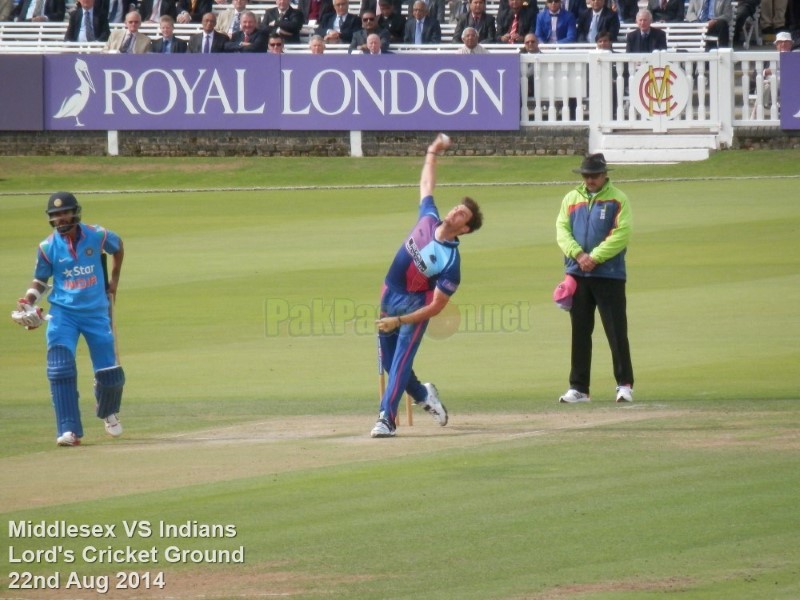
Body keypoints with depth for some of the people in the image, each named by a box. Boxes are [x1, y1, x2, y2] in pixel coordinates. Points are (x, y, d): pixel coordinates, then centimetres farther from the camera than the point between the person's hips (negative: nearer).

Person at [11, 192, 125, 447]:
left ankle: (108, 414, 37)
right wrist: (28, 302, -13)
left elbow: (118, 247, 15)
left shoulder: (97, 236, -7)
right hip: (62, 313, -1)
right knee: (60, 369, -19)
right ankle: (69, 431, -18)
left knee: (110, 375, 3)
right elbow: (40, 280, 4)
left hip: (96, 311, 1)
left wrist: (113, 281, 12)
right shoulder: (48, 247, -6)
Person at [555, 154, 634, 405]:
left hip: (609, 275, -4)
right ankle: (578, 388, 9)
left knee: (617, 332, -4)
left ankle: (624, 385, 2)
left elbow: (621, 234, -10)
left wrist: (595, 257, -16)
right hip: (577, 275, 4)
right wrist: (579, 254, -12)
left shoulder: (618, 200, 0)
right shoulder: (571, 199, 13)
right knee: (579, 333, 5)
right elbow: (562, 230, 4)